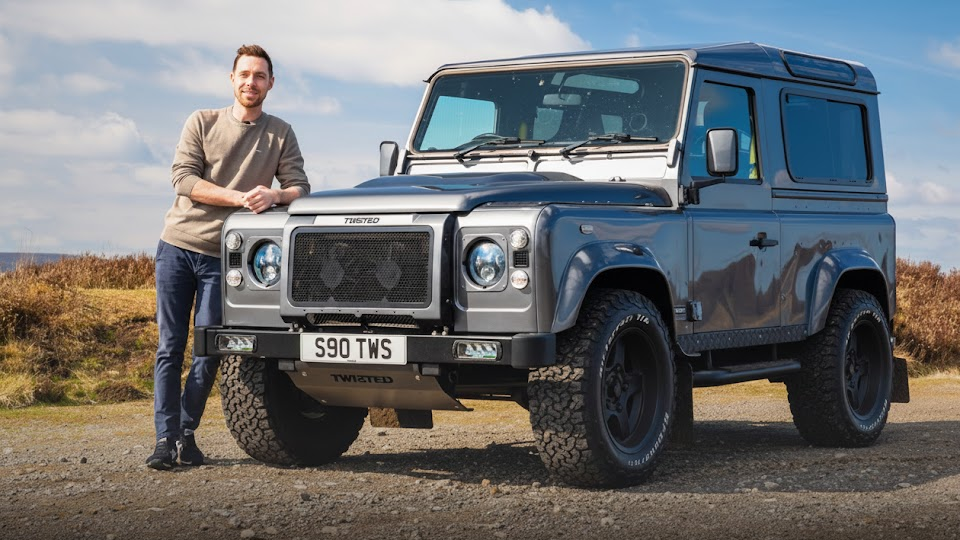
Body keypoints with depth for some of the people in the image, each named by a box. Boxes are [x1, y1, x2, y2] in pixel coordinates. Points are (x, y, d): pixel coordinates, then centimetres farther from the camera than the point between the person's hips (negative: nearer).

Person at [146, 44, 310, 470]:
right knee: (170, 347, -1)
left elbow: (300, 187, 1)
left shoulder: (280, 134, 6)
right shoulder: (202, 123, 4)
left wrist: (273, 196, -22)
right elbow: (182, 178, -7)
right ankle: (165, 439, 1)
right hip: (178, 244, 0)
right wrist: (240, 198, -18)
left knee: (207, 353, -1)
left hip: (224, 255, 0)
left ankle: (187, 435, 12)